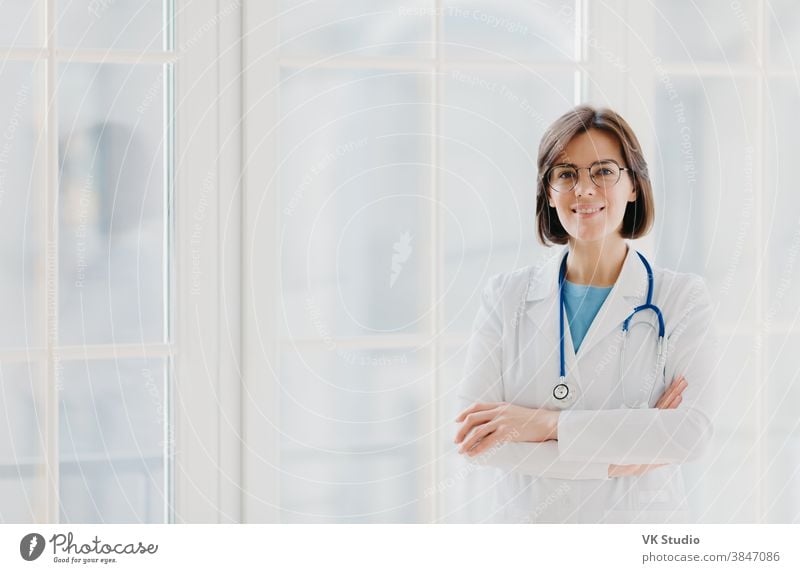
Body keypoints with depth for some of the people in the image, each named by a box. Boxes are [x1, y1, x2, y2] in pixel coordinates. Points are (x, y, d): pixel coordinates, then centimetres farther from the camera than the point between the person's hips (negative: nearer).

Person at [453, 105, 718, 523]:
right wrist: (611, 461, -17)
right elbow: (472, 436, -9)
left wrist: (547, 422, -19)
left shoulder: (681, 297, -4)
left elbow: (693, 431, -16)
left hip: (642, 522, -1)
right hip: (529, 519, 1)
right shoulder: (505, 296, -1)